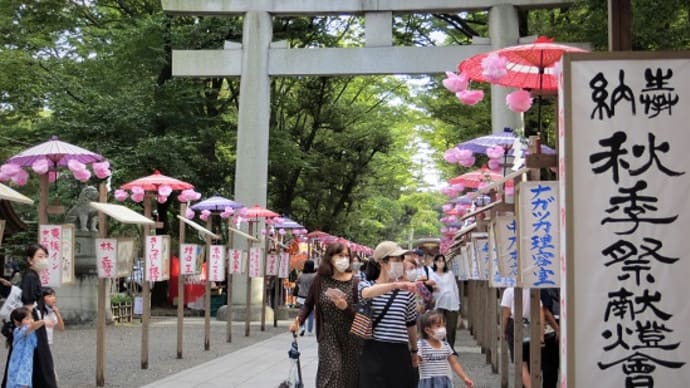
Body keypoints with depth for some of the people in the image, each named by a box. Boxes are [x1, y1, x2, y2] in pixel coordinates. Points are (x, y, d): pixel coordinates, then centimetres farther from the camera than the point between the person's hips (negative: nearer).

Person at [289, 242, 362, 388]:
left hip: (351, 336, 1)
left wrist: (346, 307, -25)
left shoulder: (354, 282, -8)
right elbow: (309, 304, 6)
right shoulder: (321, 279, -3)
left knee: (349, 375, 8)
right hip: (328, 335, 0)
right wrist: (298, 320, -9)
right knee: (332, 371, -13)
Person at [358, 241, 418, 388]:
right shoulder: (365, 285, -1)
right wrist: (396, 285, -42)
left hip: (400, 352, 2)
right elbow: (367, 293, -27)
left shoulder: (406, 290, 5)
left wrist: (414, 351, 24)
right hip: (373, 353, -2)